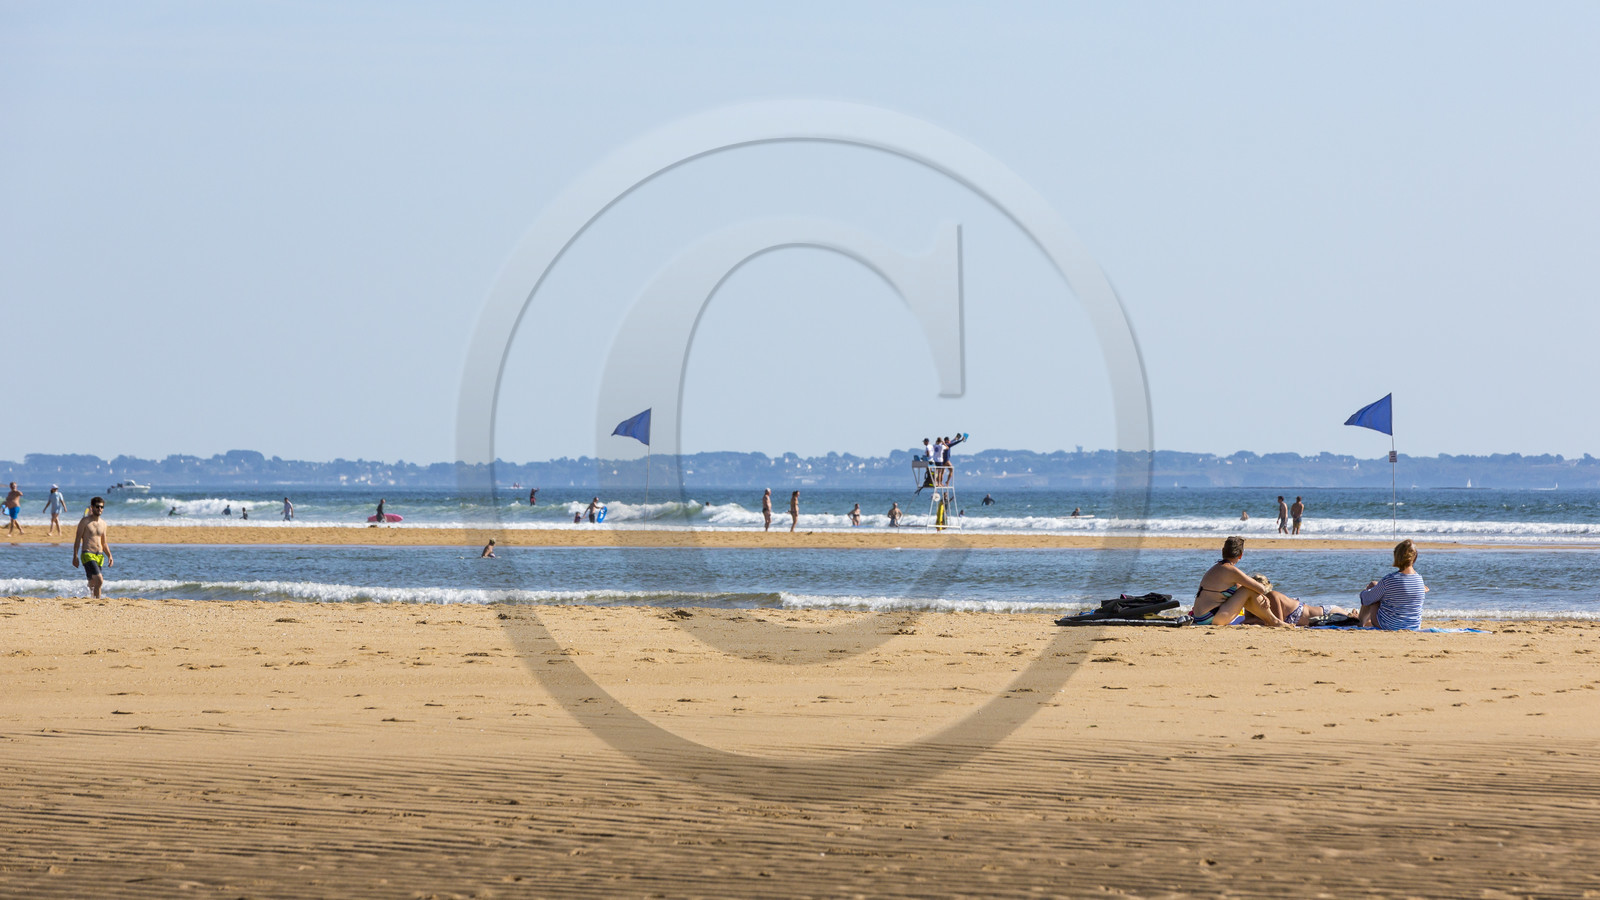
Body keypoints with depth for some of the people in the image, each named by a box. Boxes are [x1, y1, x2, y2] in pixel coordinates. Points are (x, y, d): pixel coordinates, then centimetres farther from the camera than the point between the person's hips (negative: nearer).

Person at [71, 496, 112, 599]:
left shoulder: (103, 523, 15)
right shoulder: (85, 521, -2)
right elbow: (77, 539, -4)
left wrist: (109, 556, 8)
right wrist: (75, 556, -12)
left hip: (99, 555, 6)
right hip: (88, 555, -6)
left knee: (93, 583, 10)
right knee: (99, 580, -20)